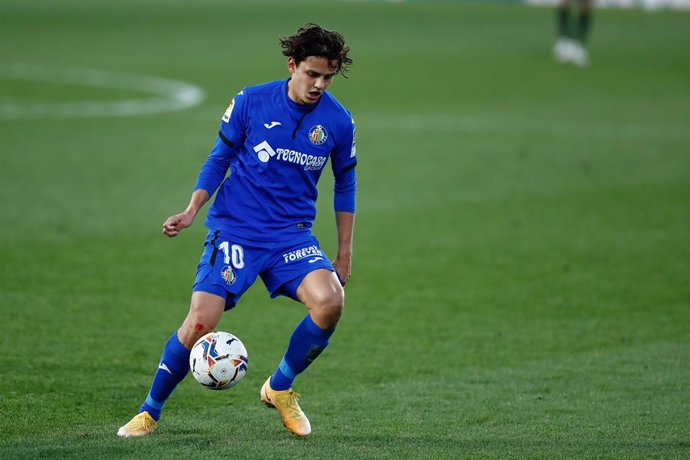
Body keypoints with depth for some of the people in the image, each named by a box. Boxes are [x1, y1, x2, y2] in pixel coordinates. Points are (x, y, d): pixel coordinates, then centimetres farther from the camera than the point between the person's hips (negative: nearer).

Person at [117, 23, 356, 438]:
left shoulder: (338, 121, 0)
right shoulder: (251, 102, -5)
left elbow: (345, 184, 12)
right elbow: (219, 159, 6)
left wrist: (345, 253, 13)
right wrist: (192, 211, -6)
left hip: (293, 234, 2)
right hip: (235, 229, -2)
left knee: (330, 301, -25)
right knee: (201, 322, -15)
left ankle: (280, 389, 0)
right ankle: (150, 412, 8)